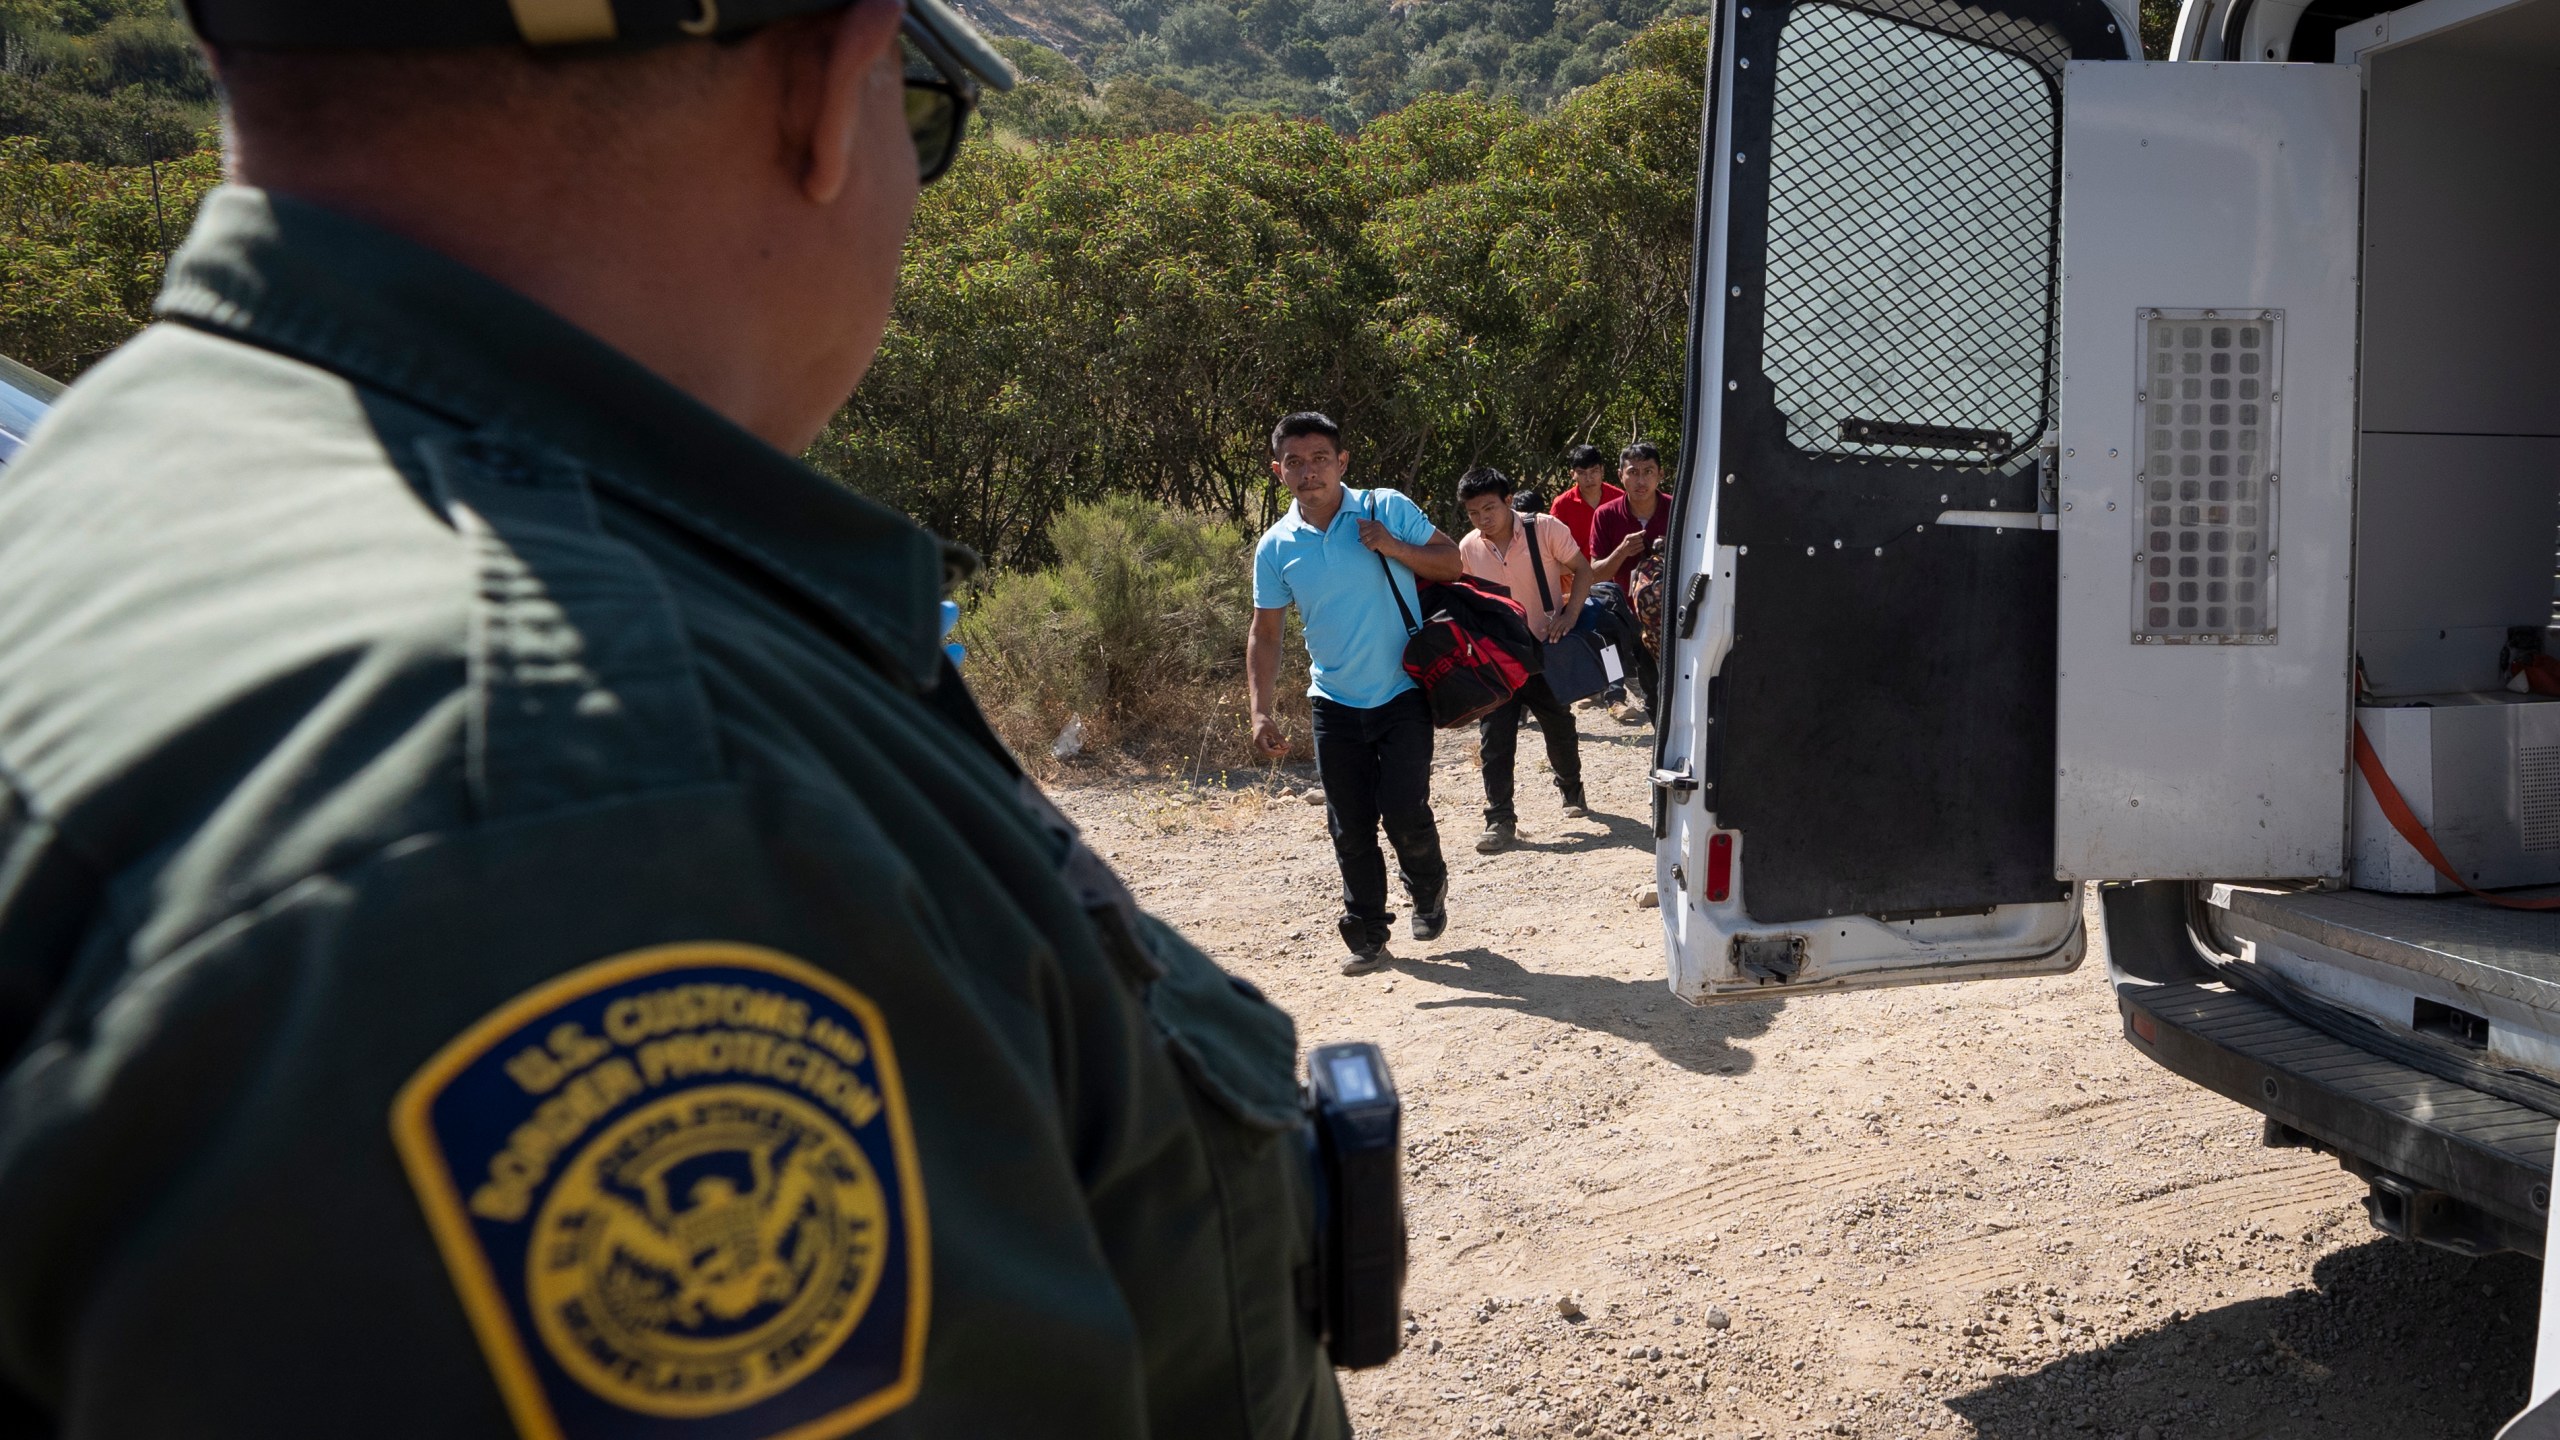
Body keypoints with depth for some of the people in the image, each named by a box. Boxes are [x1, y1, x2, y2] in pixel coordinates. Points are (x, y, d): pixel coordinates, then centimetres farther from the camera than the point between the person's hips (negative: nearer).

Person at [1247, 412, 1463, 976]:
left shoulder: (1387, 509, -7)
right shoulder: (1275, 548, -2)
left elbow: (1452, 563, -1)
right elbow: (1265, 634, 4)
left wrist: (1394, 547, -18)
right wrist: (1261, 711, -6)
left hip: (1402, 693, -2)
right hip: (1335, 703, 3)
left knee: (1405, 812, -10)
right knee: (1350, 827, 7)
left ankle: (1429, 891, 22)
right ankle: (1367, 934, 24)